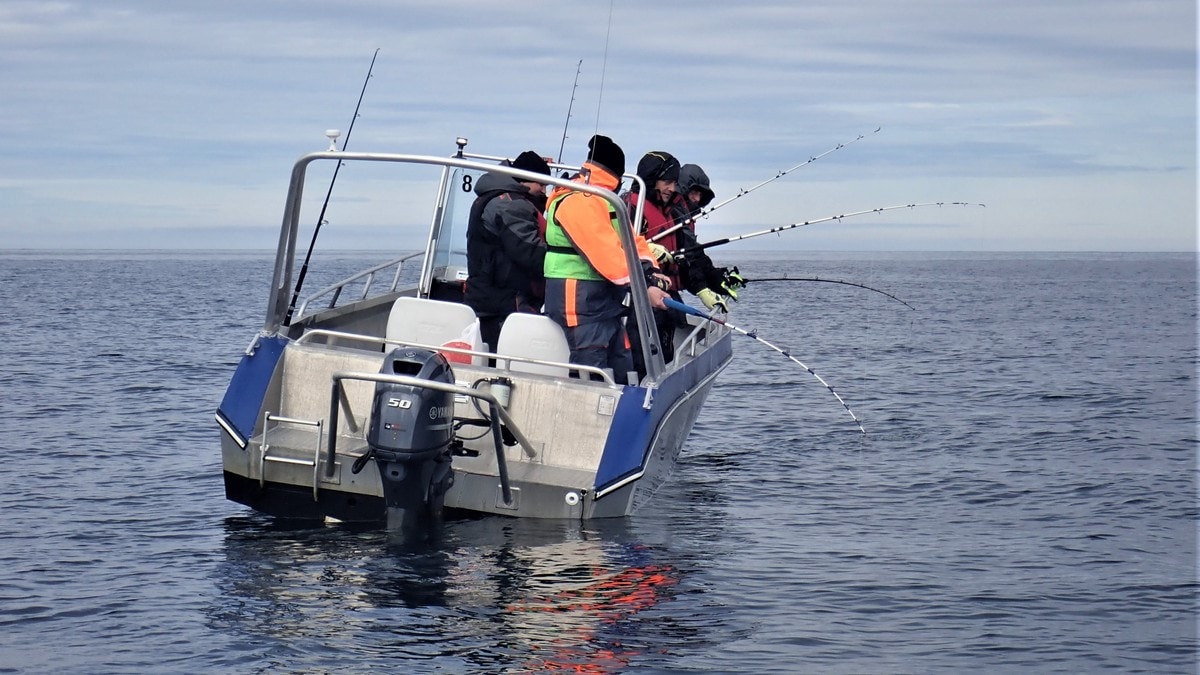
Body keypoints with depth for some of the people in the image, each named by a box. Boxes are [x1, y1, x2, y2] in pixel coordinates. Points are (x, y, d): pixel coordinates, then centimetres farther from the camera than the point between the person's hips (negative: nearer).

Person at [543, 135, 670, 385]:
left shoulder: (605, 201, 20)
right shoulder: (577, 202, -16)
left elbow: (631, 240, 12)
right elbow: (606, 253, -24)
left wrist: (648, 271, -8)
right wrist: (643, 288, -27)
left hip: (606, 302, 11)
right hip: (580, 301, -11)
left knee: (622, 370, 12)